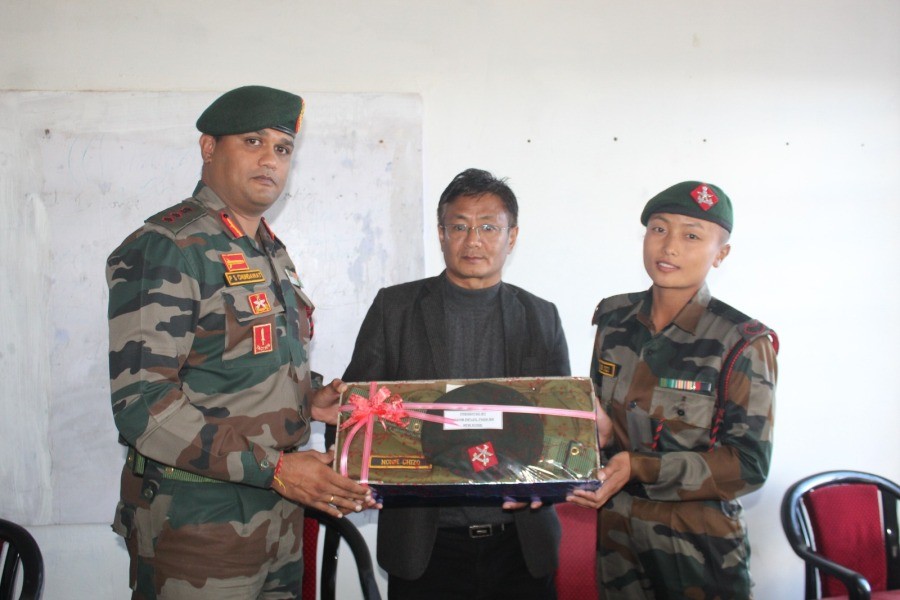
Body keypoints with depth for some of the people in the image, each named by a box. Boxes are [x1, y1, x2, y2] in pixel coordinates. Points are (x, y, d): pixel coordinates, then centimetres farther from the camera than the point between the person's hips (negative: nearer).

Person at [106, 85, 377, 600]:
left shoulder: (273, 254, 13)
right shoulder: (163, 251, -13)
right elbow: (142, 403, -21)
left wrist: (308, 400, 2)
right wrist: (275, 469, -25)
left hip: (280, 514, 8)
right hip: (198, 522, -8)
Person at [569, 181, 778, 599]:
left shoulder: (743, 343, -14)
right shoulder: (614, 318, 1)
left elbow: (748, 465, -15)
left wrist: (639, 468, -25)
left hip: (698, 547, -4)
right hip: (615, 534, 4)